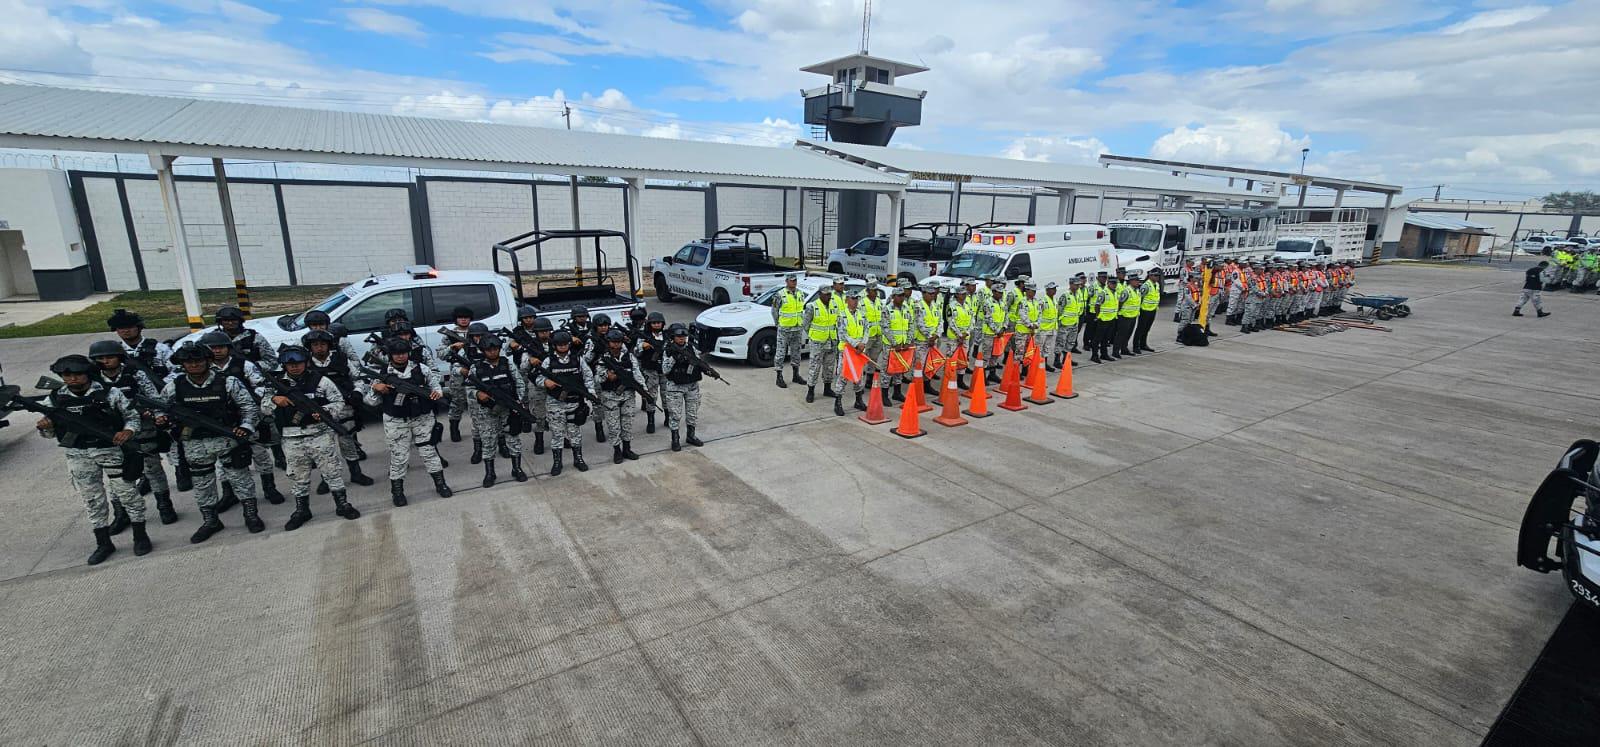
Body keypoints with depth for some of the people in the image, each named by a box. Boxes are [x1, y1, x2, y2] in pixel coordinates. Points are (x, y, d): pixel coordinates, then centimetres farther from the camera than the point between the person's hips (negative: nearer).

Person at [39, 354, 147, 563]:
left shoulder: (110, 393, -5)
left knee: (127, 492, 1)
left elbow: (132, 415, 1)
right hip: (78, 456, 3)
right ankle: (103, 543, 20)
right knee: (92, 499, 9)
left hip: (112, 450, -3)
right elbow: (50, 432, 10)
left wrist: (128, 431, -19)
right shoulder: (54, 400, 3)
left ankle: (140, 537, 13)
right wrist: (44, 427, -13)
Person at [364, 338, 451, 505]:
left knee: (429, 451, 7)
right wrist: (375, 388, -18)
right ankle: (397, 490, 20)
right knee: (399, 456, 5)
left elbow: (434, 381, 12)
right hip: (396, 422, -1)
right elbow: (372, 402, 1)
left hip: (422, 418, 1)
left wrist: (438, 392, -10)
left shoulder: (421, 369, -2)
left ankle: (440, 483, 18)